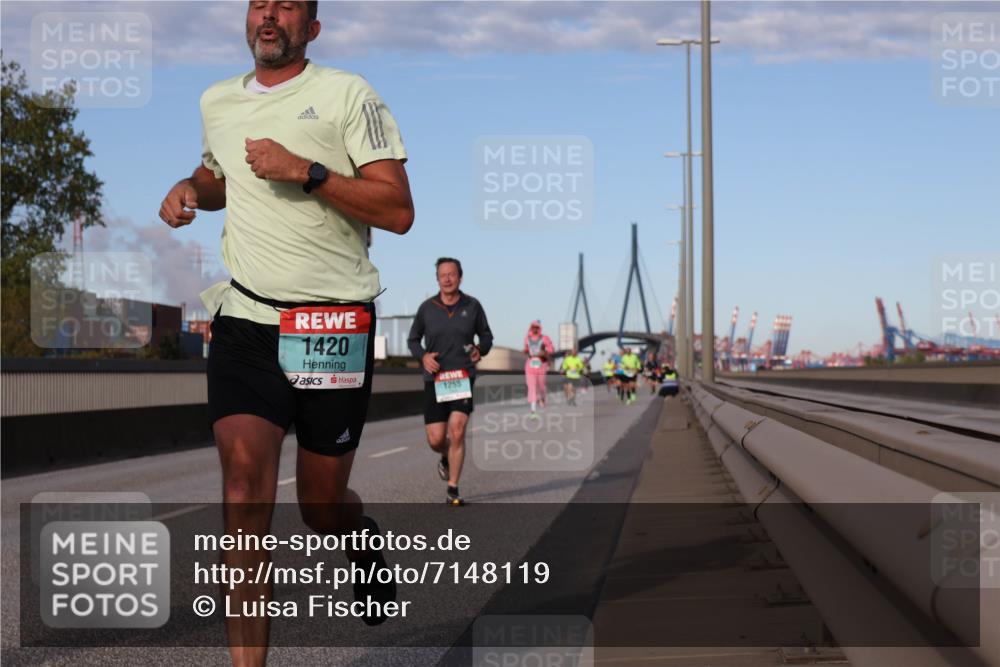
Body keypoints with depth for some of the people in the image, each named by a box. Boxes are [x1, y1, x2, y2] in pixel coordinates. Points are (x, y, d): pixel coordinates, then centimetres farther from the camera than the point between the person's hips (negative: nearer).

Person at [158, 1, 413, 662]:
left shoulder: (348, 95, -2)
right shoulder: (217, 101, 13)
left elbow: (398, 211, -9)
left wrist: (305, 171, -18)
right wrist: (188, 190, 11)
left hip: (333, 323, -3)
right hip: (244, 321, 3)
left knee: (322, 507, 7)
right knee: (245, 488, -15)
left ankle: (366, 538, 45)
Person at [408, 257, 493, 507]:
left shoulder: (472, 306, 0)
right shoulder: (427, 308, 0)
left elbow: (486, 335, 14)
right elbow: (413, 339, 12)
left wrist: (480, 350, -8)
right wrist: (423, 356, -9)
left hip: (463, 378, -1)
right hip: (435, 380, 1)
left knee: (457, 431, -15)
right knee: (435, 439, -2)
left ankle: (452, 490, -5)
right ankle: (446, 458, 36)